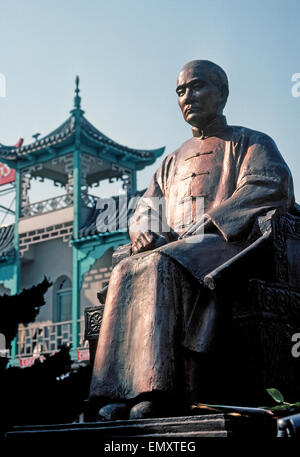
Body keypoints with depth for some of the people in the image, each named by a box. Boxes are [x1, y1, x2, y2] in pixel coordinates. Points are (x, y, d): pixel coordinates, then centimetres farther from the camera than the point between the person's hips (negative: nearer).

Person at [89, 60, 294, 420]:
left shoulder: (250, 143, 14)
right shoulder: (173, 162, 30)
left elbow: (268, 186, -6)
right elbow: (144, 210, 23)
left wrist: (206, 224, -17)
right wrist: (144, 231, -4)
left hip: (228, 243, -5)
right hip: (175, 250, 5)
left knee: (160, 267, -36)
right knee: (125, 272, -27)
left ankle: (160, 387, -43)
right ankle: (125, 390, -37)